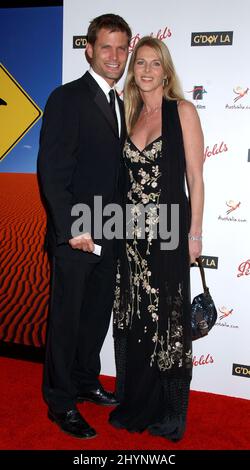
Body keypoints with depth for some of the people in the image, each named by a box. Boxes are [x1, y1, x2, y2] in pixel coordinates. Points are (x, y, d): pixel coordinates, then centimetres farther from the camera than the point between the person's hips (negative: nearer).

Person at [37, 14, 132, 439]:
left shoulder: (118, 104, 14)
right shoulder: (67, 99, -9)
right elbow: (51, 171, -15)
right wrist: (72, 228, -19)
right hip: (74, 235, -7)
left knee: (98, 315, 17)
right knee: (66, 319, 5)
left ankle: (86, 382, 37)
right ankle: (61, 404, 21)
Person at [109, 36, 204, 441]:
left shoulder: (182, 111, -2)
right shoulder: (129, 115, 12)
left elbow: (195, 177, -4)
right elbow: (124, 175, 14)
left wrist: (194, 233, -7)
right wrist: (122, 223, 7)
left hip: (169, 229, -5)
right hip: (132, 230, 5)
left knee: (168, 319, 4)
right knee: (132, 317, 11)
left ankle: (170, 412, 20)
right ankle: (135, 403, 28)